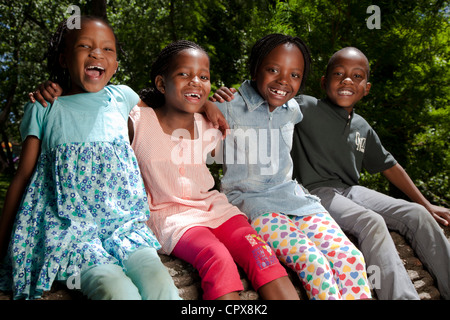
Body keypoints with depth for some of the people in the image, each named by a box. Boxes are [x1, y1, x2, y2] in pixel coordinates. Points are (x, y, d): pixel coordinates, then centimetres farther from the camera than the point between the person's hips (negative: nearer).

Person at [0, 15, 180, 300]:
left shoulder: (122, 97, 12)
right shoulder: (44, 110, 7)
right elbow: (23, 176, 10)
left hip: (123, 220, 2)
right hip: (69, 225, -2)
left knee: (160, 283, -25)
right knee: (118, 290, -29)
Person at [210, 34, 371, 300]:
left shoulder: (293, 110, 8)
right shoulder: (230, 108, -7)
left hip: (292, 195, 6)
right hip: (251, 201, -5)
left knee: (352, 258, -14)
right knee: (314, 264, -26)